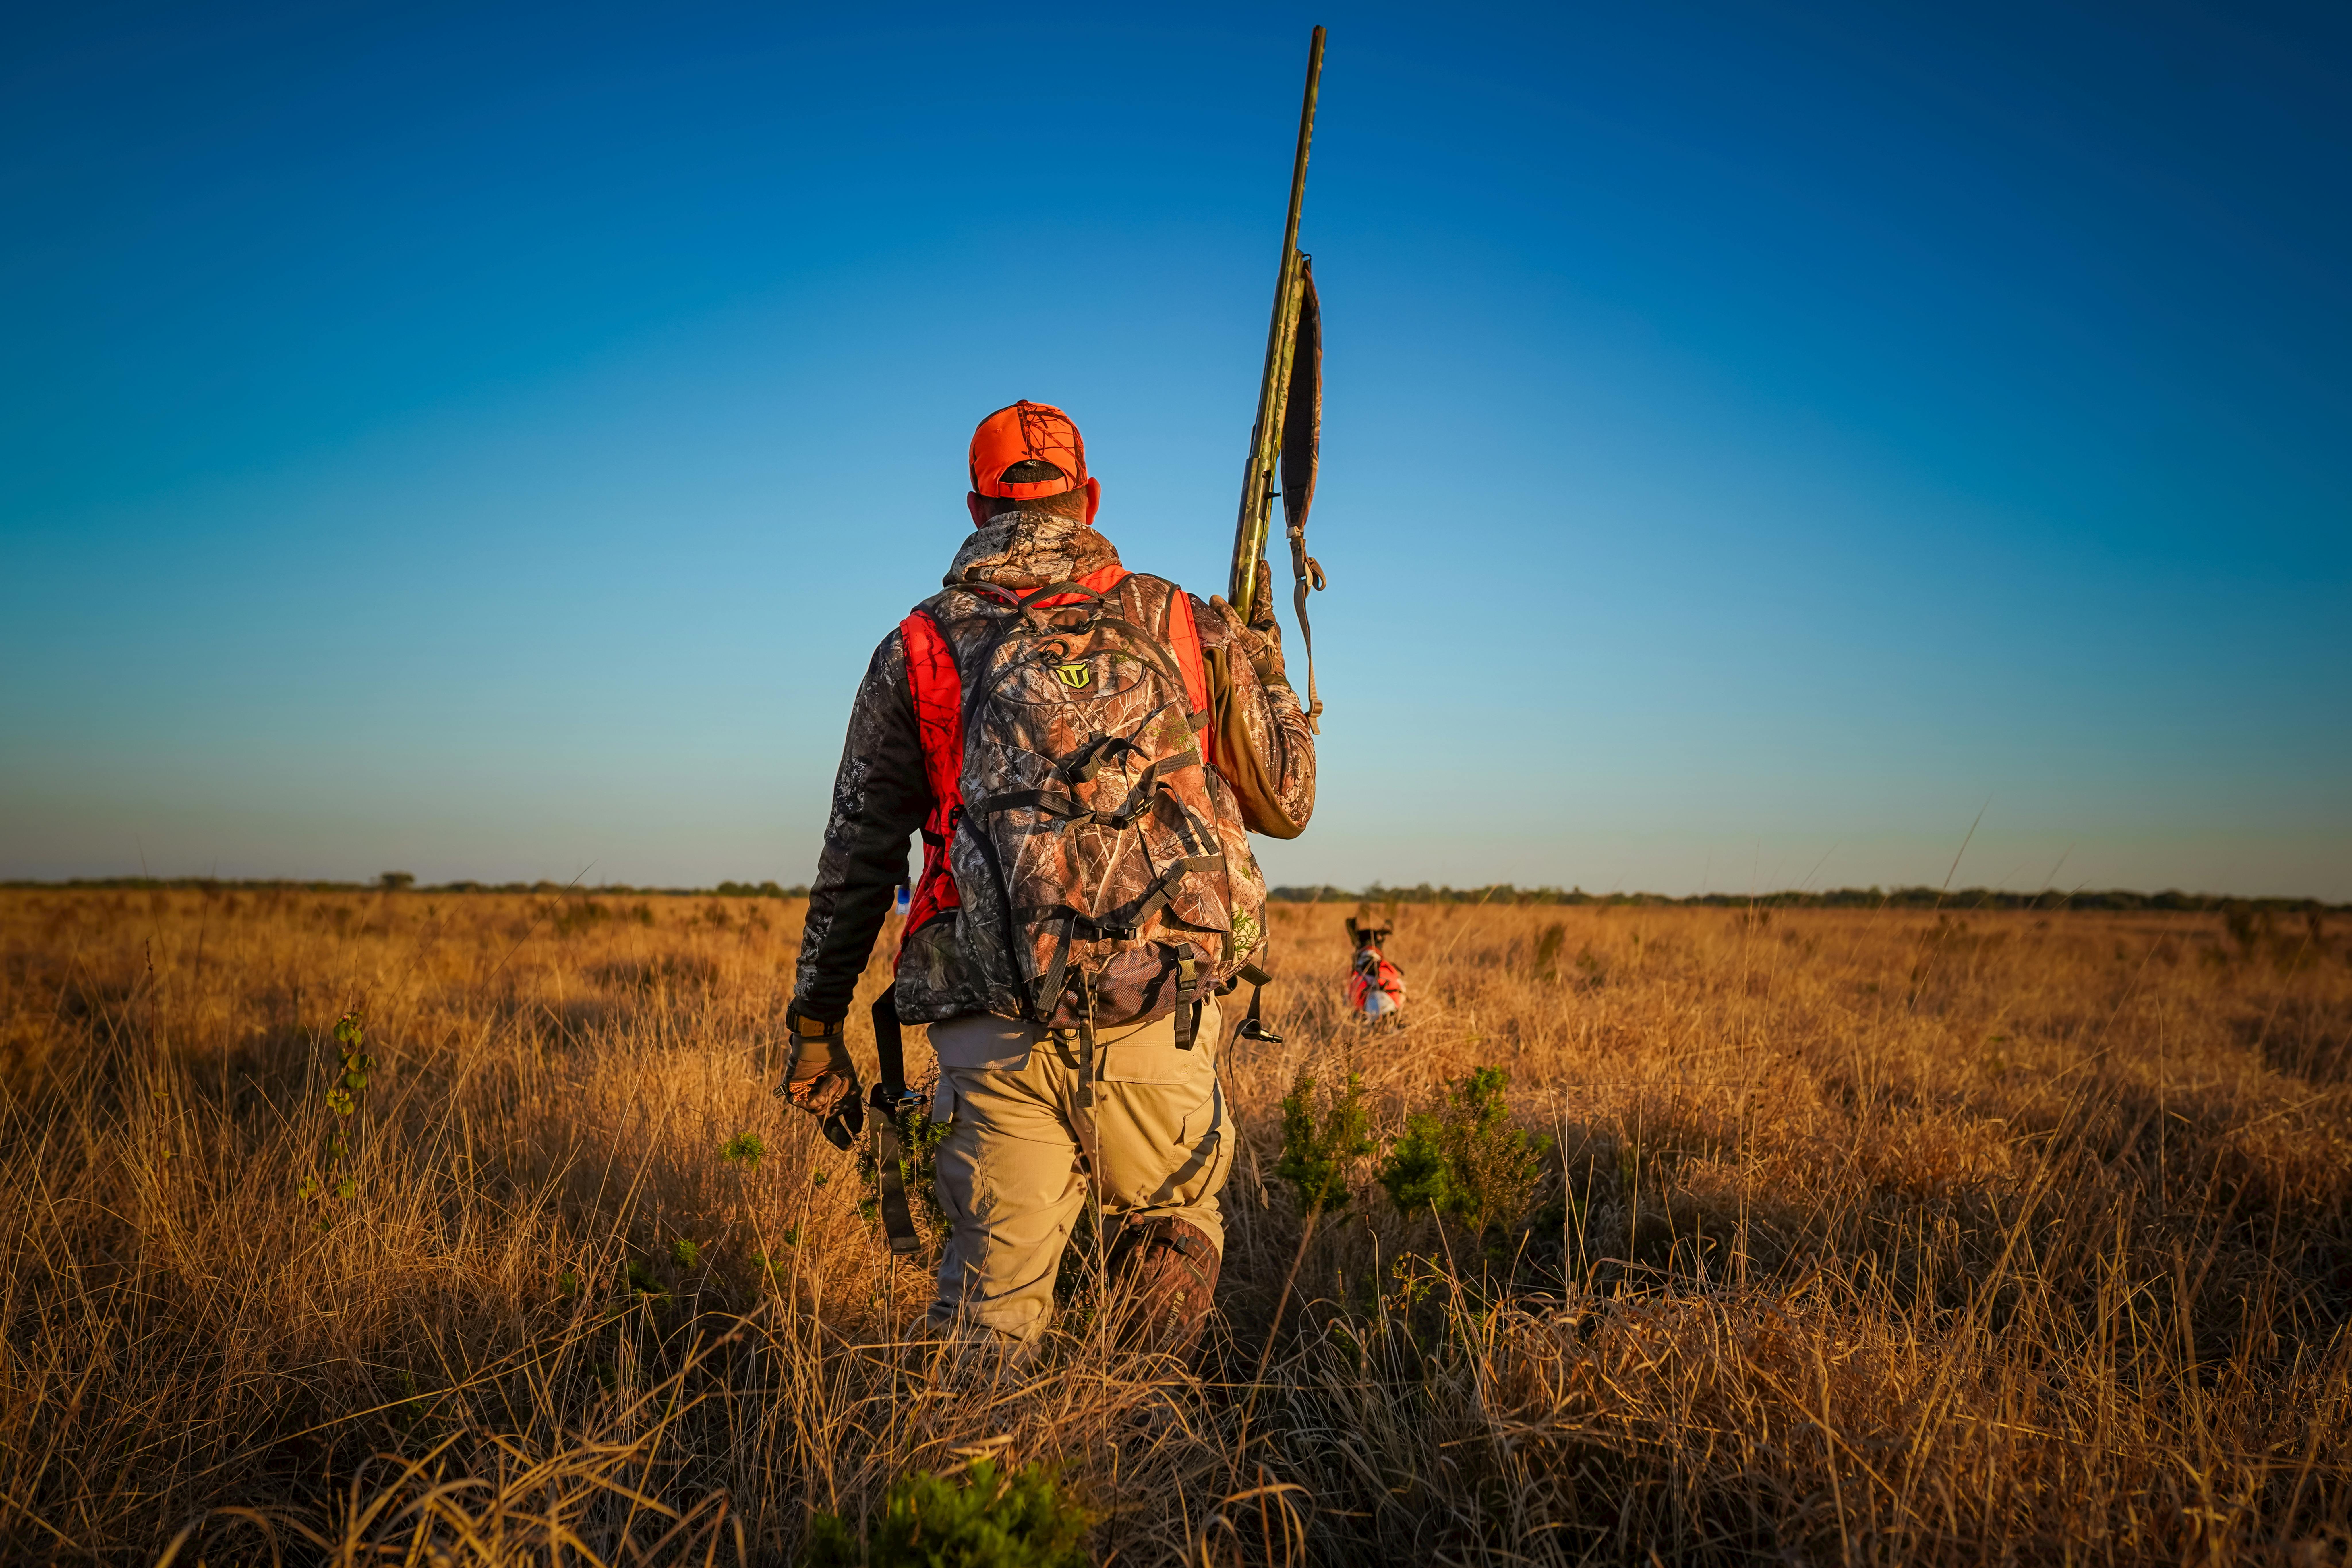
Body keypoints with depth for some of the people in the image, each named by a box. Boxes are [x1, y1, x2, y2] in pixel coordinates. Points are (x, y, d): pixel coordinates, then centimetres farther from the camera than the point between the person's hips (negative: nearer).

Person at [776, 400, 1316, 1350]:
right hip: (1162, 1024, 0)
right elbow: (1286, 803, 19)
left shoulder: (919, 649, 11)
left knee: (991, 1300, 9)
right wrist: (1262, 657, 34)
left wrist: (816, 1028, 21)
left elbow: (855, 860, 13)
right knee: (1173, 1229, 25)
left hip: (997, 1038, 0)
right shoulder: (1180, 625, 10)